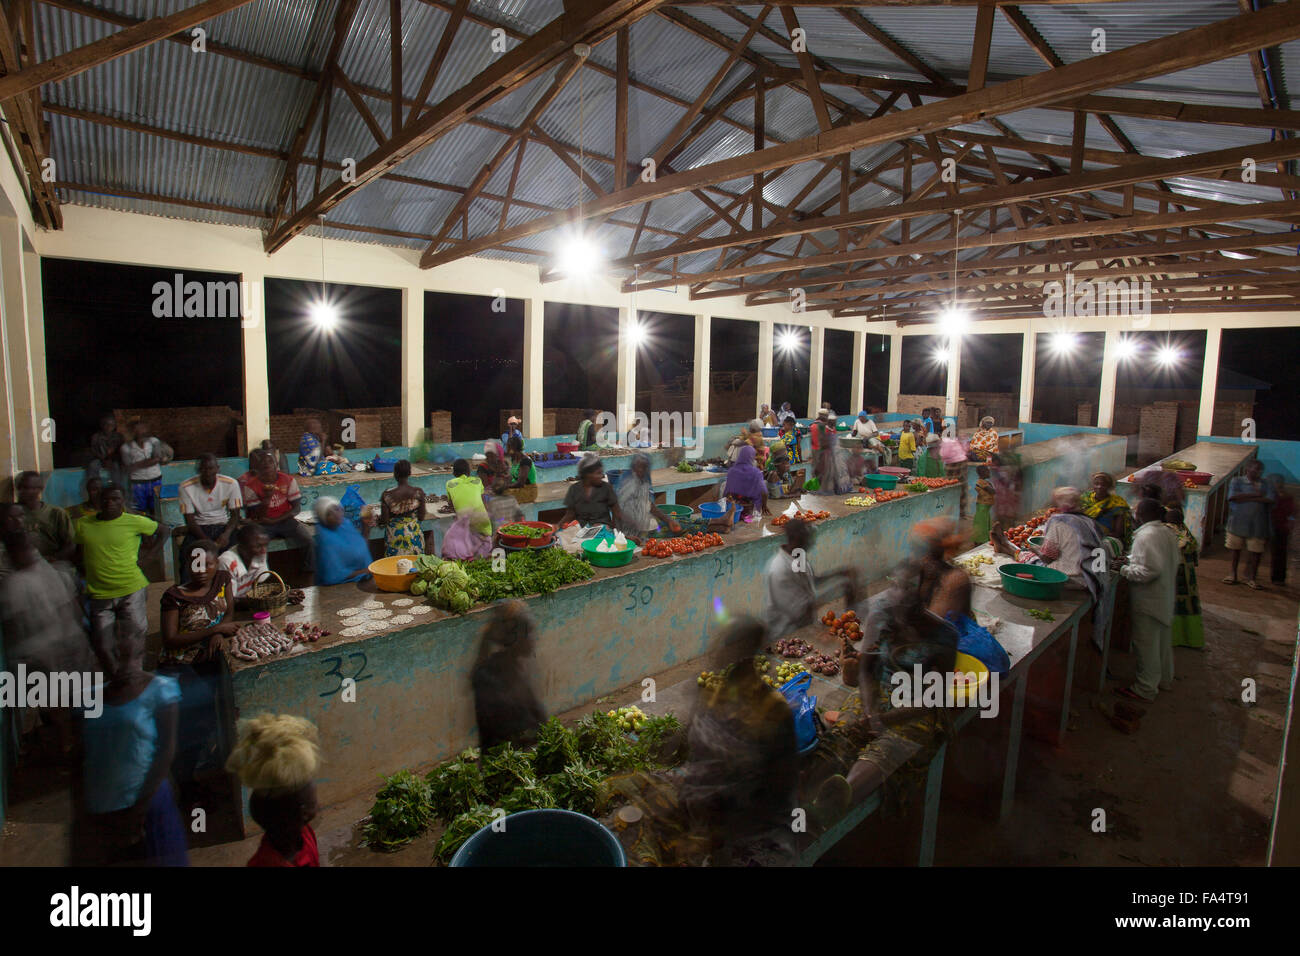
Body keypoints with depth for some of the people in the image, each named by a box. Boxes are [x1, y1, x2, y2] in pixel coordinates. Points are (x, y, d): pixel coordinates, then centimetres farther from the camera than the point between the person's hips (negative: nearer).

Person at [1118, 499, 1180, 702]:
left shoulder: (1146, 536, -24)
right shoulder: (1168, 532, 6)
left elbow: (1150, 570, -29)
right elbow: (1176, 561, 16)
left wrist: (1125, 570, -14)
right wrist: (1132, 560, 12)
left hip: (1148, 601, -10)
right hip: (1166, 598, 10)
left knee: (1146, 645, 1)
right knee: (1163, 640, 23)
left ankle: (1145, 689, 10)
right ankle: (1165, 679, 38)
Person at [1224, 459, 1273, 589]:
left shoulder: (1265, 485, 9)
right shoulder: (1237, 481, 4)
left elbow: (1269, 500, -8)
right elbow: (1233, 497, -12)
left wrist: (1245, 498, -11)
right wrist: (1255, 495, -10)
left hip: (1257, 525, 1)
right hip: (1238, 523, -1)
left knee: (1256, 551, -1)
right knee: (1235, 549, 8)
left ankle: (1251, 577, 9)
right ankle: (1233, 574, 21)